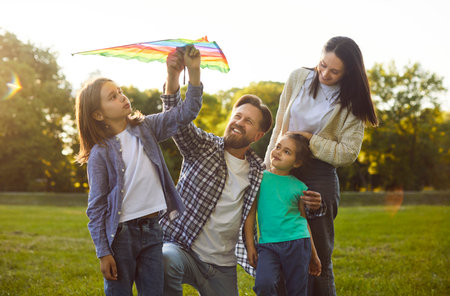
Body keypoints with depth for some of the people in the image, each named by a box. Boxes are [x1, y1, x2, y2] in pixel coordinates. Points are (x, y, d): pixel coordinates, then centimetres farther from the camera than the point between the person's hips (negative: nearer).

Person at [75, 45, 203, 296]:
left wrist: (194, 70, -14)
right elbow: (96, 208, -5)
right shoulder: (100, 153, -6)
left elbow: (186, 113, -1)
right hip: (121, 235, -3)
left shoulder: (145, 128, 5)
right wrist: (103, 253, -8)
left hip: (152, 230, 4)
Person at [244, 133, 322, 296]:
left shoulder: (299, 187, 7)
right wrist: (250, 245, 0)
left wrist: (313, 254, 15)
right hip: (267, 245, -1)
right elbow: (250, 213, 6)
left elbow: (304, 220, 14)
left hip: (297, 244, 1)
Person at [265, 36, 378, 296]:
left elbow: (347, 153, -9)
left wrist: (309, 139, -12)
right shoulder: (299, 78, 5)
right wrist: (270, 164, 8)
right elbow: (280, 125, 11)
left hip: (319, 178, -3)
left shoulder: (351, 104, -4)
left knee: (318, 257, 2)